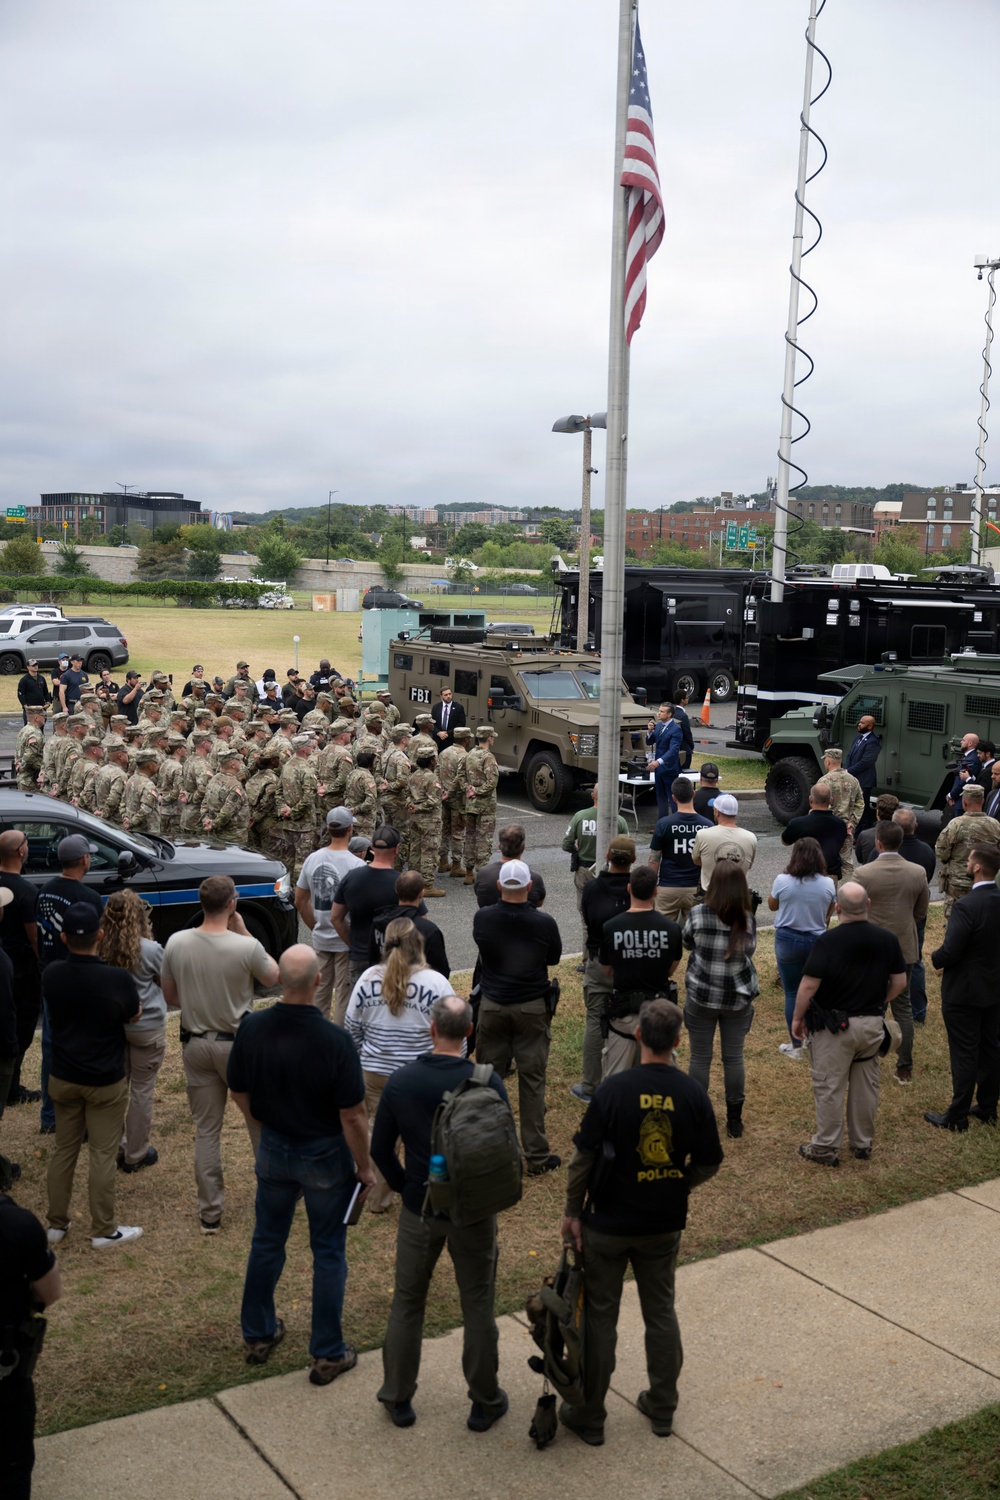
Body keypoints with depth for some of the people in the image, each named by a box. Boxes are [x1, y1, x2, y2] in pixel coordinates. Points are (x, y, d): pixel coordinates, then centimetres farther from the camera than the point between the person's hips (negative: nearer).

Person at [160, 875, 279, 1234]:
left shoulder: (176, 943, -8)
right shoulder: (246, 947, -20)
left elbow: (170, 996, 3)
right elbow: (273, 976, 0)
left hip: (195, 1044, 3)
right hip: (238, 1043, -3)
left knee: (206, 1130, 12)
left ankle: (210, 1213, 17)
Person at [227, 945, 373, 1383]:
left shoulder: (252, 1029, -14)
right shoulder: (334, 1041, -27)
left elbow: (239, 1093, 0)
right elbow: (352, 1116, -20)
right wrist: (364, 1166, -4)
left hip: (273, 1150, 4)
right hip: (325, 1157, -4)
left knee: (267, 1241, 22)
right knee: (328, 1252, 11)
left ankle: (257, 1334, 37)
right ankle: (327, 1354, 20)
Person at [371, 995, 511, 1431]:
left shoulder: (401, 1081, -11)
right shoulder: (487, 1082, -16)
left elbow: (380, 1149, -3)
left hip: (419, 1210, 1)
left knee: (407, 1302, 17)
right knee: (478, 1305, 13)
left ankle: (398, 1398, 29)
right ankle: (484, 1402, 25)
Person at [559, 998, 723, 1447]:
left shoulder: (614, 1090, -19)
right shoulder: (693, 1094, -11)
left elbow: (584, 1158, -14)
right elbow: (708, 1164, -2)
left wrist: (572, 1212, -1)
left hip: (609, 1222, -3)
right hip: (665, 1224, 3)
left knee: (599, 1316, 10)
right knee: (661, 1311, 20)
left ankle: (589, 1416, 21)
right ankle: (662, 1408, 32)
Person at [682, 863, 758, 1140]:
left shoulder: (697, 915, -16)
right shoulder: (748, 921, -11)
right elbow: (749, 951, 4)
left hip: (701, 996, -1)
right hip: (738, 998, 1)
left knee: (700, 1058, 11)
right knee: (734, 1058, 13)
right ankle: (734, 1120, 23)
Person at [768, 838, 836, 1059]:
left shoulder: (782, 881, -14)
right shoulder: (828, 884, -9)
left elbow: (772, 906, 5)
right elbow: (828, 914, 5)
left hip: (788, 940, -2)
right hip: (817, 941, 2)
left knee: (792, 993, 8)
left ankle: (796, 1045, 14)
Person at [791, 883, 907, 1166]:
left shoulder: (827, 941, -18)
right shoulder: (887, 939, -4)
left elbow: (809, 986, -19)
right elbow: (899, 982, 3)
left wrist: (797, 1018, -5)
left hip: (834, 1025, -4)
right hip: (873, 1024, 5)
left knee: (829, 1088, 6)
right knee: (866, 1086, 17)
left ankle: (826, 1148, 14)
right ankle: (863, 1144, 29)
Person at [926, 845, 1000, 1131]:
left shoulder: (965, 907, -26)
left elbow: (950, 952, -25)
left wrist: (936, 959, -4)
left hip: (964, 992, -7)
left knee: (964, 1054, 2)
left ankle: (957, 1116, 12)